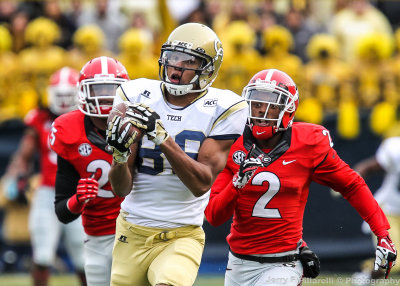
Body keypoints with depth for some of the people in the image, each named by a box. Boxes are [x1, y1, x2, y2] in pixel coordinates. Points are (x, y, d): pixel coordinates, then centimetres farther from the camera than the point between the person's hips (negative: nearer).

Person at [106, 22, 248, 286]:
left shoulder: (221, 110, -8)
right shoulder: (136, 97, -2)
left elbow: (201, 184, -17)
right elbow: (122, 188, -3)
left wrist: (162, 136, -26)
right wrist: (120, 155, -25)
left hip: (182, 237, -3)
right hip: (132, 234, 3)